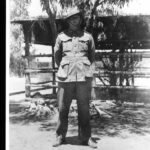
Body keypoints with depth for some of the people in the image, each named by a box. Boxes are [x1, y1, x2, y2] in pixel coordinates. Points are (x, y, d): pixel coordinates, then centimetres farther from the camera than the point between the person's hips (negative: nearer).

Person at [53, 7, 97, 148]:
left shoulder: (87, 37, 9)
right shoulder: (61, 37, 8)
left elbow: (92, 56, 19)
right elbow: (57, 56, 17)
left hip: (84, 77, 0)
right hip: (66, 78, 0)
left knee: (84, 109, 3)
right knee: (62, 109, 2)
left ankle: (86, 137, 12)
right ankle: (60, 136, 14)